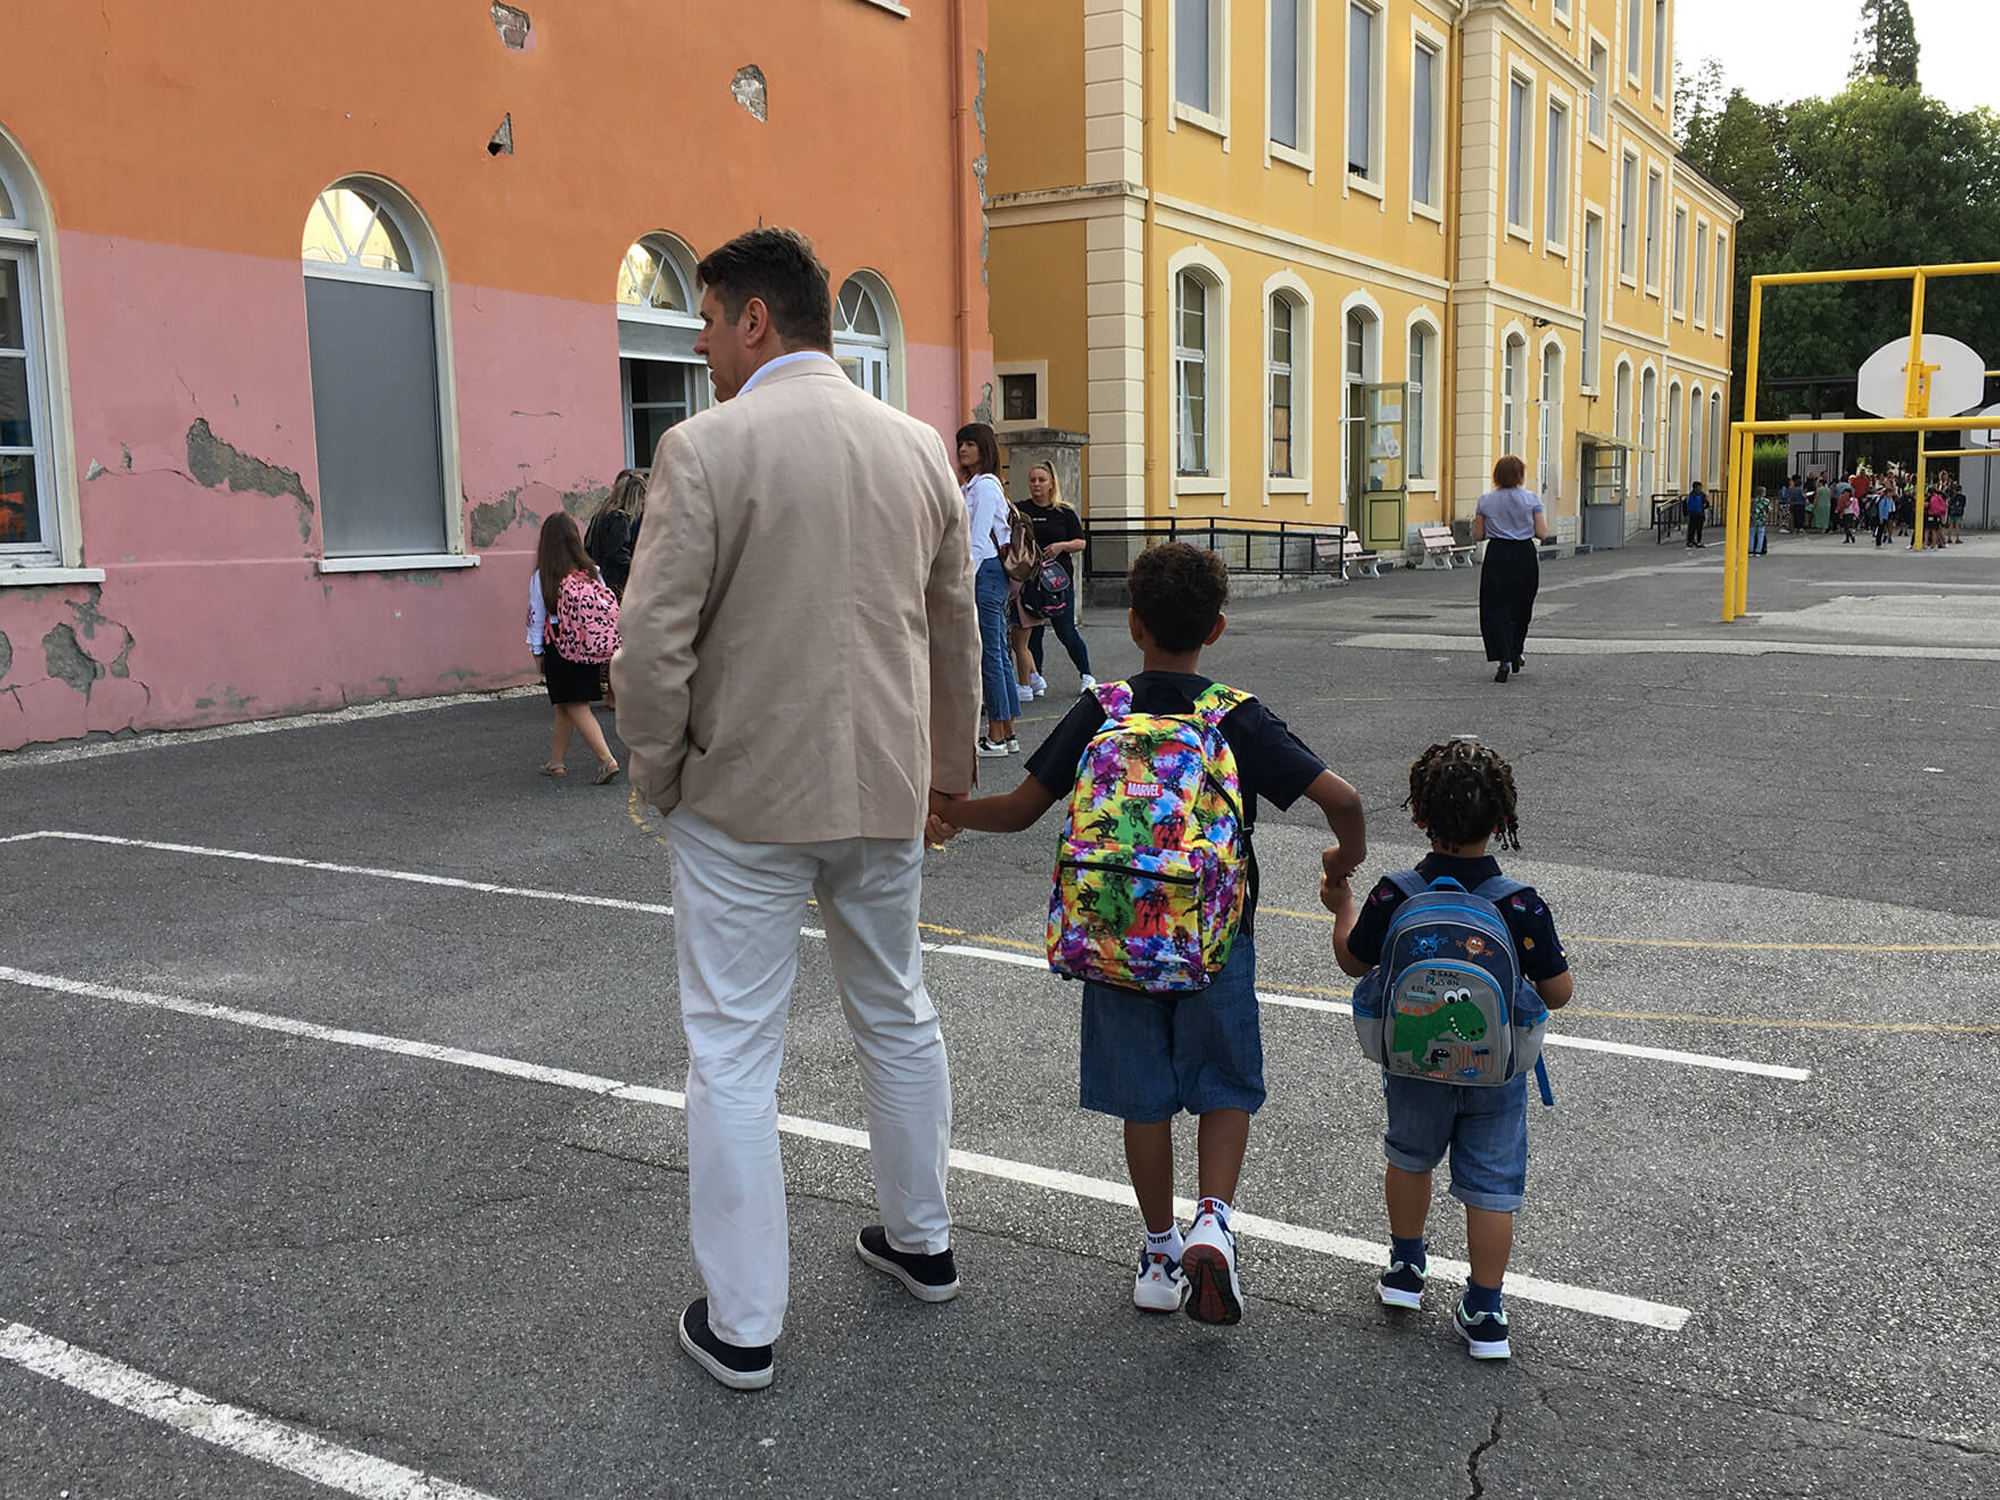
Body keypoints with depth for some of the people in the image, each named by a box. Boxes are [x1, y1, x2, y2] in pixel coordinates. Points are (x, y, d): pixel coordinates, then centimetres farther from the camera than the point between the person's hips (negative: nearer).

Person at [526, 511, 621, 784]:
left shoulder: (541, 577, -9)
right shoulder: (590, 571, 0)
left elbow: (536, 617, -3)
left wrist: (537, 651, 6)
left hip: (558, 646, -5)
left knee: (575, 707, -3)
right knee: (564, 707, 15)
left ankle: (607, 759, -15)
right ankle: (556, 762, 23)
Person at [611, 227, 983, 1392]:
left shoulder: (706, 448, -13)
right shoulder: (920, 446, 5)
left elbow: (654, 643, -16)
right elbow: (957, 628, 12)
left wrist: (660, 774, 0)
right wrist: (949, 763, 24)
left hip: (745, 800, -5)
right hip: (887, 792, 6)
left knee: (735, 1056, 5)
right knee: (898, 1016, 22)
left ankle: (743, 1326, 14)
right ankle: (923, 1242, 38)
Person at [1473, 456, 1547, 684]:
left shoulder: (1485, 501, -1)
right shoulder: (1532, 499, -3)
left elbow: (1478, 535, 3)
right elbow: (1542, 533, -4)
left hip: (1497, 556, -1)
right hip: (1525, 556, 1)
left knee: (1496, 608, -1)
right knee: (1521, 608, 17)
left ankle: (1504, 660, -17)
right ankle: (1516, 656, 30)